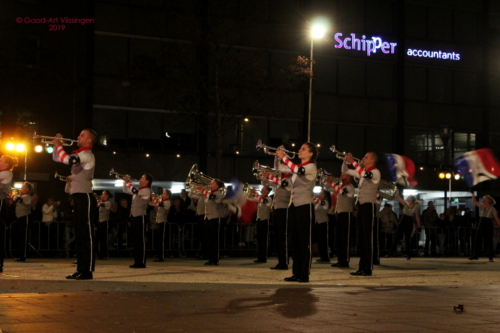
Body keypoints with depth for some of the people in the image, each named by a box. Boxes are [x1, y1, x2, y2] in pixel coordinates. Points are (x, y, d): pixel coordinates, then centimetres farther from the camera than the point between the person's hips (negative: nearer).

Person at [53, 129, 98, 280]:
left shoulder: (87, 155, -11)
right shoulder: (78, 154, 18)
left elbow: (67, 159, -26)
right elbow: (57, 159, 27)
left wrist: (58, 145, -10)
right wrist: (56, 145, 10)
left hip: (85, 197, -10)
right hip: (78, 197, 10)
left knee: (86, 234, -9)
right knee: (80, 234, 10)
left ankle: (87, 271, -8)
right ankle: (81, 269, 14)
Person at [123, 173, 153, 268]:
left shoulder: (146, 190, -9)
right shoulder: (138, 190, 17)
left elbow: (135, 192, -23)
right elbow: (126, 190, 26)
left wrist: (129, 183, -12)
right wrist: (125, 182, 10)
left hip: (140, 217, -9)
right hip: (134, 216, 9)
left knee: (141, 240, -7)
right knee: (135, 240, 10)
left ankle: (142, 262, -5)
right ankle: (137, 262, 14)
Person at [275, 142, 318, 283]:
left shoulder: (311, 167, -7)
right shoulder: (297, 167, 16)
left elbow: (297, 170, -26)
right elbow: (280, 169, 20)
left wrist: (283, 157, -23)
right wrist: (279, 156, 4)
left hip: (304, 206, -8)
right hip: (293, 205, 8)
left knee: (304, 242, -5)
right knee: (294, 241, 8)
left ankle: (305, 274, -3)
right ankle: (296, 273, 12)